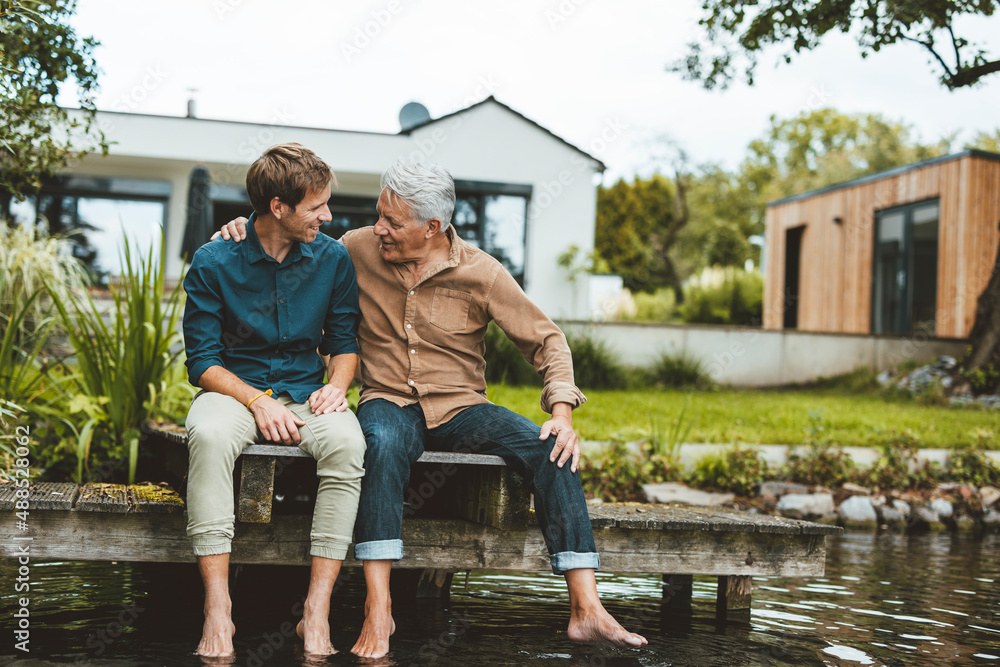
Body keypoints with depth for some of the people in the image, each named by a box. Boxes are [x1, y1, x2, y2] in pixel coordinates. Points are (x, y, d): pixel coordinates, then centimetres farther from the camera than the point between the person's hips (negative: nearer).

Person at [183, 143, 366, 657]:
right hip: (235, 389, -1)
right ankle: (217, 610, -35)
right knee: (209, 435, -38)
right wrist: (256, 401, -20)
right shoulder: (214, 262, -5)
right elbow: (202, 362, -5)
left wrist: (337, 384, -10)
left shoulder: (333, 258, 2)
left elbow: (345, 340, 12)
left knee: (347, 442, -33)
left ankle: (317, 612, -31)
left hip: (307, 393, 2)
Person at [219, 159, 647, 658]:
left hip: (461, 407, 1)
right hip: (390, 402, 0)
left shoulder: (482, 274, -5)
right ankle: (377, 611, -38)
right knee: (382, 443, -39)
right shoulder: (358, 249, 0)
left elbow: (546, 340, 0)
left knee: (552, 451, -25)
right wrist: (250, 230, -2)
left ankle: (586, 611, -27)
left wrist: (563, 412, -14)